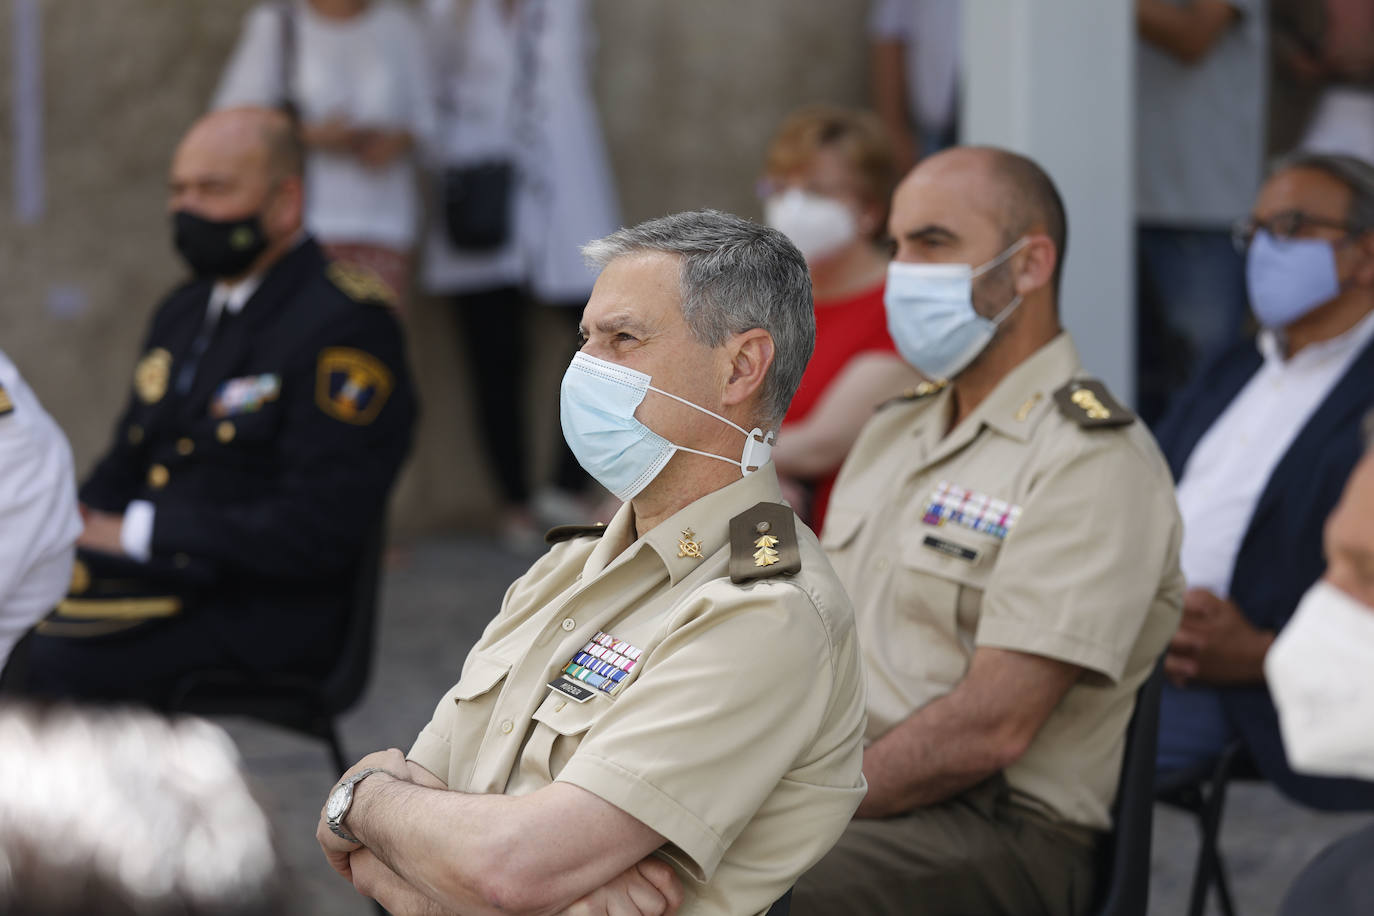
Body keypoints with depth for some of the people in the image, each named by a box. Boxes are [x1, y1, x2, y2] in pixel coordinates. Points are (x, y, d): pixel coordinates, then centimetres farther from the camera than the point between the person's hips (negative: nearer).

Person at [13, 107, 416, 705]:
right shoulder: (184, 312, 18)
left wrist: (134, 533, -17)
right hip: (158, 578, 8)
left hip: (263, 612, -8)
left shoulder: (343, 327, -10)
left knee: (53, 656, -30)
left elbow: (318, 531, -18)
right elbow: (123, 469, 25)